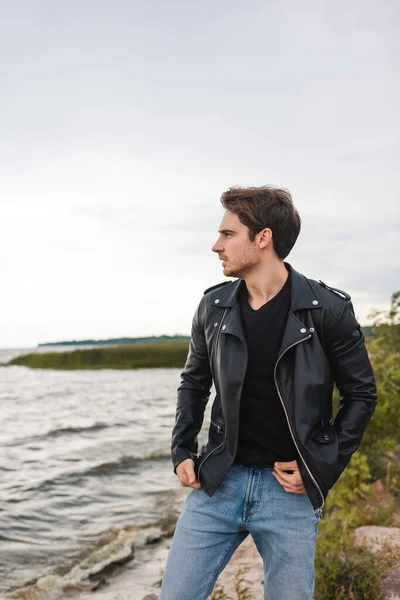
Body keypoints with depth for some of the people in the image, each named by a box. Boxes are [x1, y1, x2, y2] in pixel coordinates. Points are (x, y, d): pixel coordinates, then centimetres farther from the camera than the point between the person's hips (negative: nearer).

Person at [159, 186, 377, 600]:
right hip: (218, 481, 3)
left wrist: (326, 466, -7)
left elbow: (361, 393, 0)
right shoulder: (213, 307, 1)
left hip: (291, 490, -2)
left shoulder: (327, 309, -9)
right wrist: (182, 452, 5)